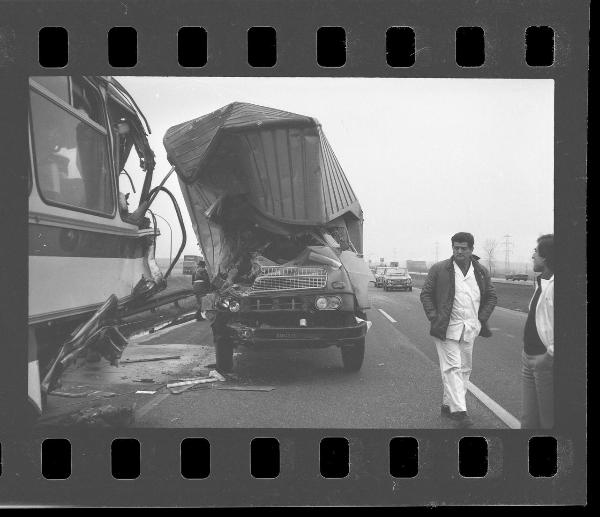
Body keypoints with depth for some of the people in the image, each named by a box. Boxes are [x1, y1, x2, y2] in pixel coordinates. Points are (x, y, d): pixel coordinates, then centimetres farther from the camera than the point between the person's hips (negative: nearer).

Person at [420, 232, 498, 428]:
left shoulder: (481, 272, 8)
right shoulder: (439, 270, -3)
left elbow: (491, 297, 16)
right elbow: (426, 294, 2)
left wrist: (482, 318, 4)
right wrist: (434, 318, -8)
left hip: (470, 329, 5)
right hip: (447, 328, -5)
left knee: (464, 368, 9)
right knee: (452, 367, -11)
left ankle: (448, 404, 21)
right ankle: (459, 411, -14)